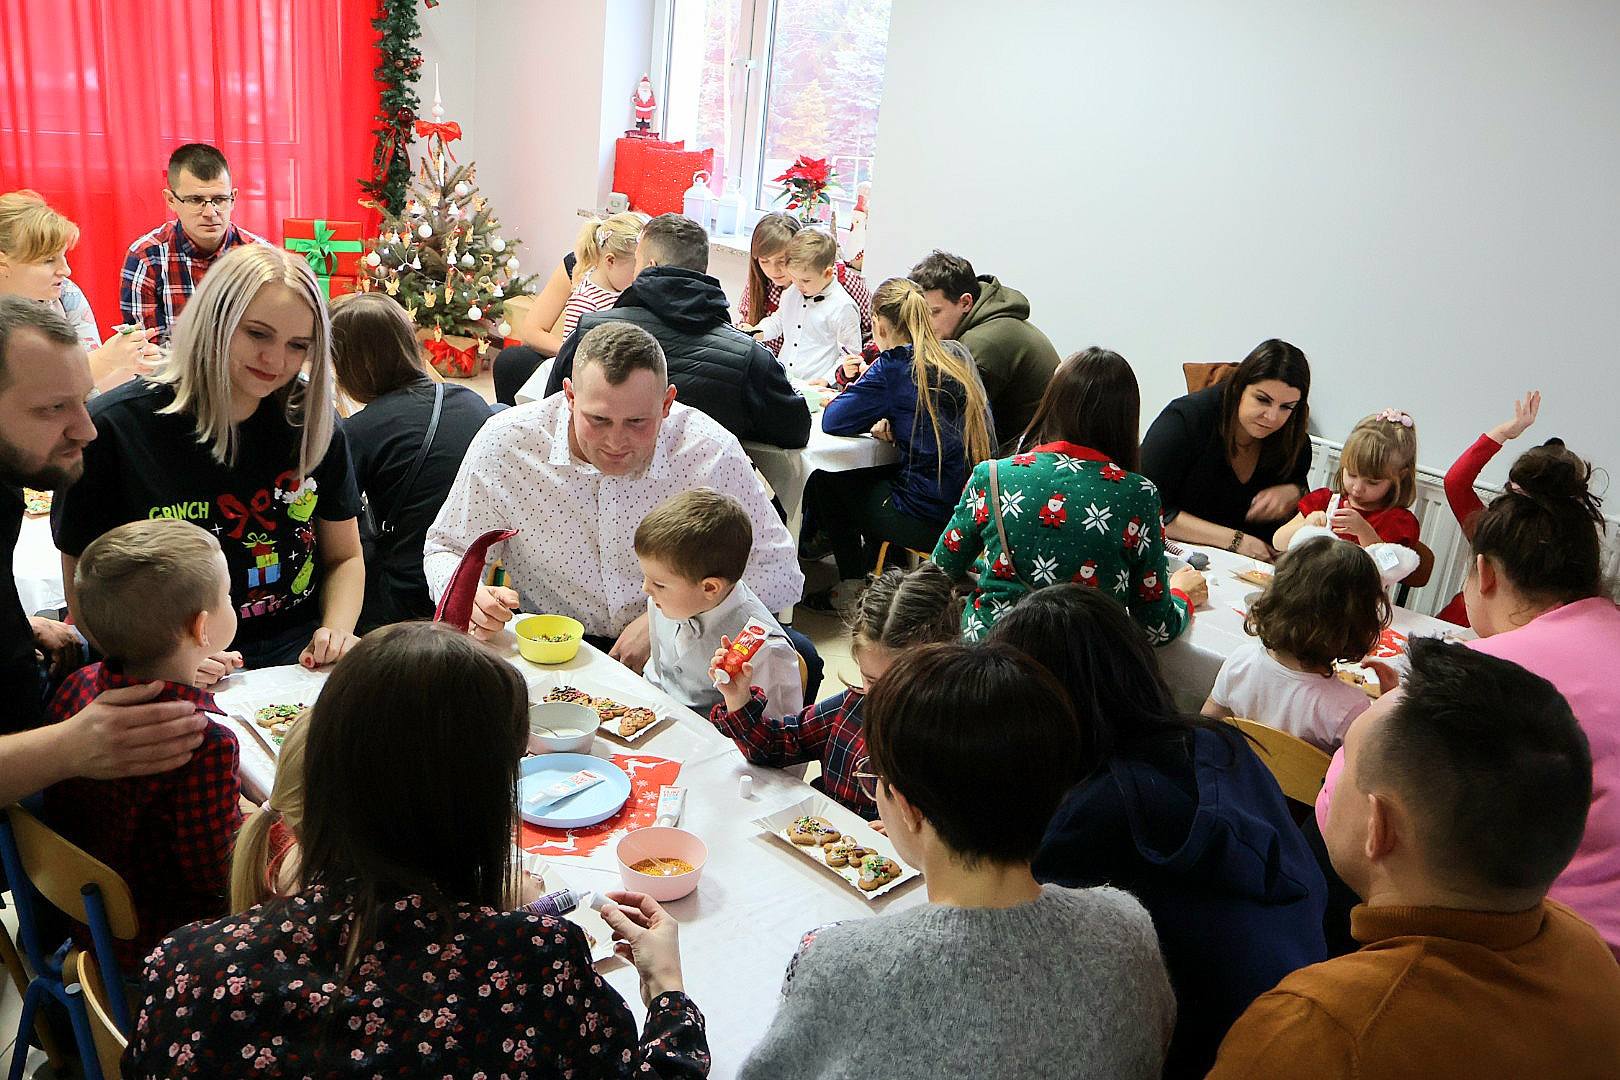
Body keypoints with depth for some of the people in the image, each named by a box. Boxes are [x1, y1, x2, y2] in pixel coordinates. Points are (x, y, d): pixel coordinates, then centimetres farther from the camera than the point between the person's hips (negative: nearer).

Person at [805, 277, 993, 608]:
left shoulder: (894, 366, -13)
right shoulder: (959, 359, 8)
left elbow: (833, 421, -11)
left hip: (930, 521, -7)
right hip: (975, 508, 8)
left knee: (821, 484, 18)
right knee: (869, 476, 32)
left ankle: (852, 589, 31)